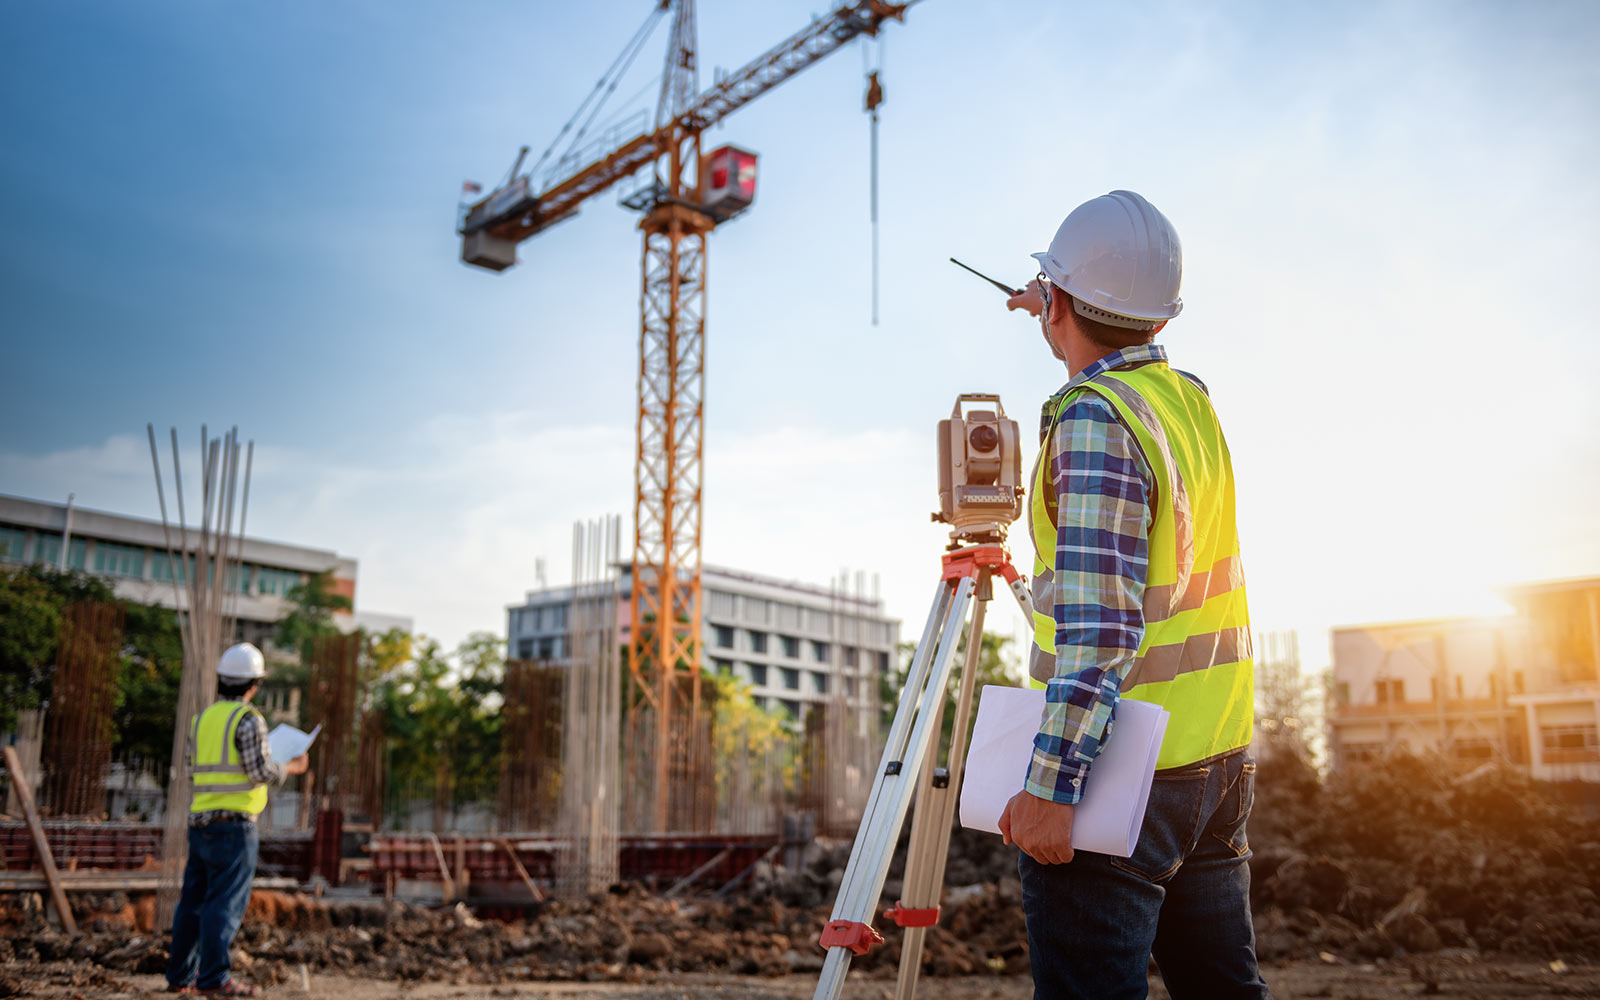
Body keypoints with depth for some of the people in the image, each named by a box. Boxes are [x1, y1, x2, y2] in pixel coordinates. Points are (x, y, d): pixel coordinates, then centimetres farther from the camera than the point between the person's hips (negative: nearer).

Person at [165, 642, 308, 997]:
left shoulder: (202, 718, 13)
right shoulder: (248, 719, -10)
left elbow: (196, 768, 18)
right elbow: (261, 770, -14)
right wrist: (290, 768, 4)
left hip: (200, 821, 8)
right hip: (235, 823, -8)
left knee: (194, 900, 12)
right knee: (227, 902, -6)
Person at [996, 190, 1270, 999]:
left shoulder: (1094, 420, -17)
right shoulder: (1191, 398, 7)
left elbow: (1101, 627, -25)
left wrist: (1050, 787, -25)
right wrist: (1068, 322, 47)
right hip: (1220, 757, 9)